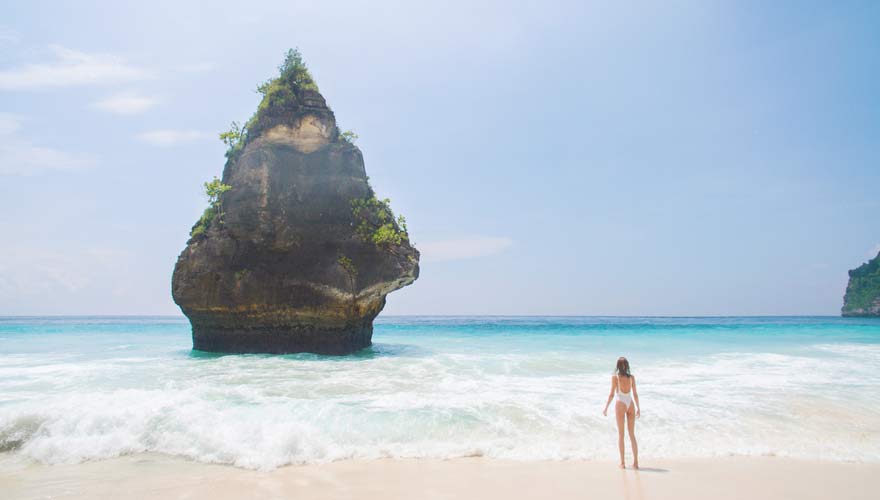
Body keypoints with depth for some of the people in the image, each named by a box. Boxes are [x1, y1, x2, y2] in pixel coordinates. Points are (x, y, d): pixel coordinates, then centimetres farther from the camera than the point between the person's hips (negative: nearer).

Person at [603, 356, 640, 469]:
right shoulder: (631, 377, 2)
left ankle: (622, 462, 4)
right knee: (632, 434, 11)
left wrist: (606, 408, 0)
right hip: (631, 404, 3)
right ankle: (635, 461, 9)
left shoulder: (615, 377, -7)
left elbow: (612, 394, -8)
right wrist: (638, 408, 16)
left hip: (620, 404, -3)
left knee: (621, 435, 5)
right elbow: (635, 394, 5)